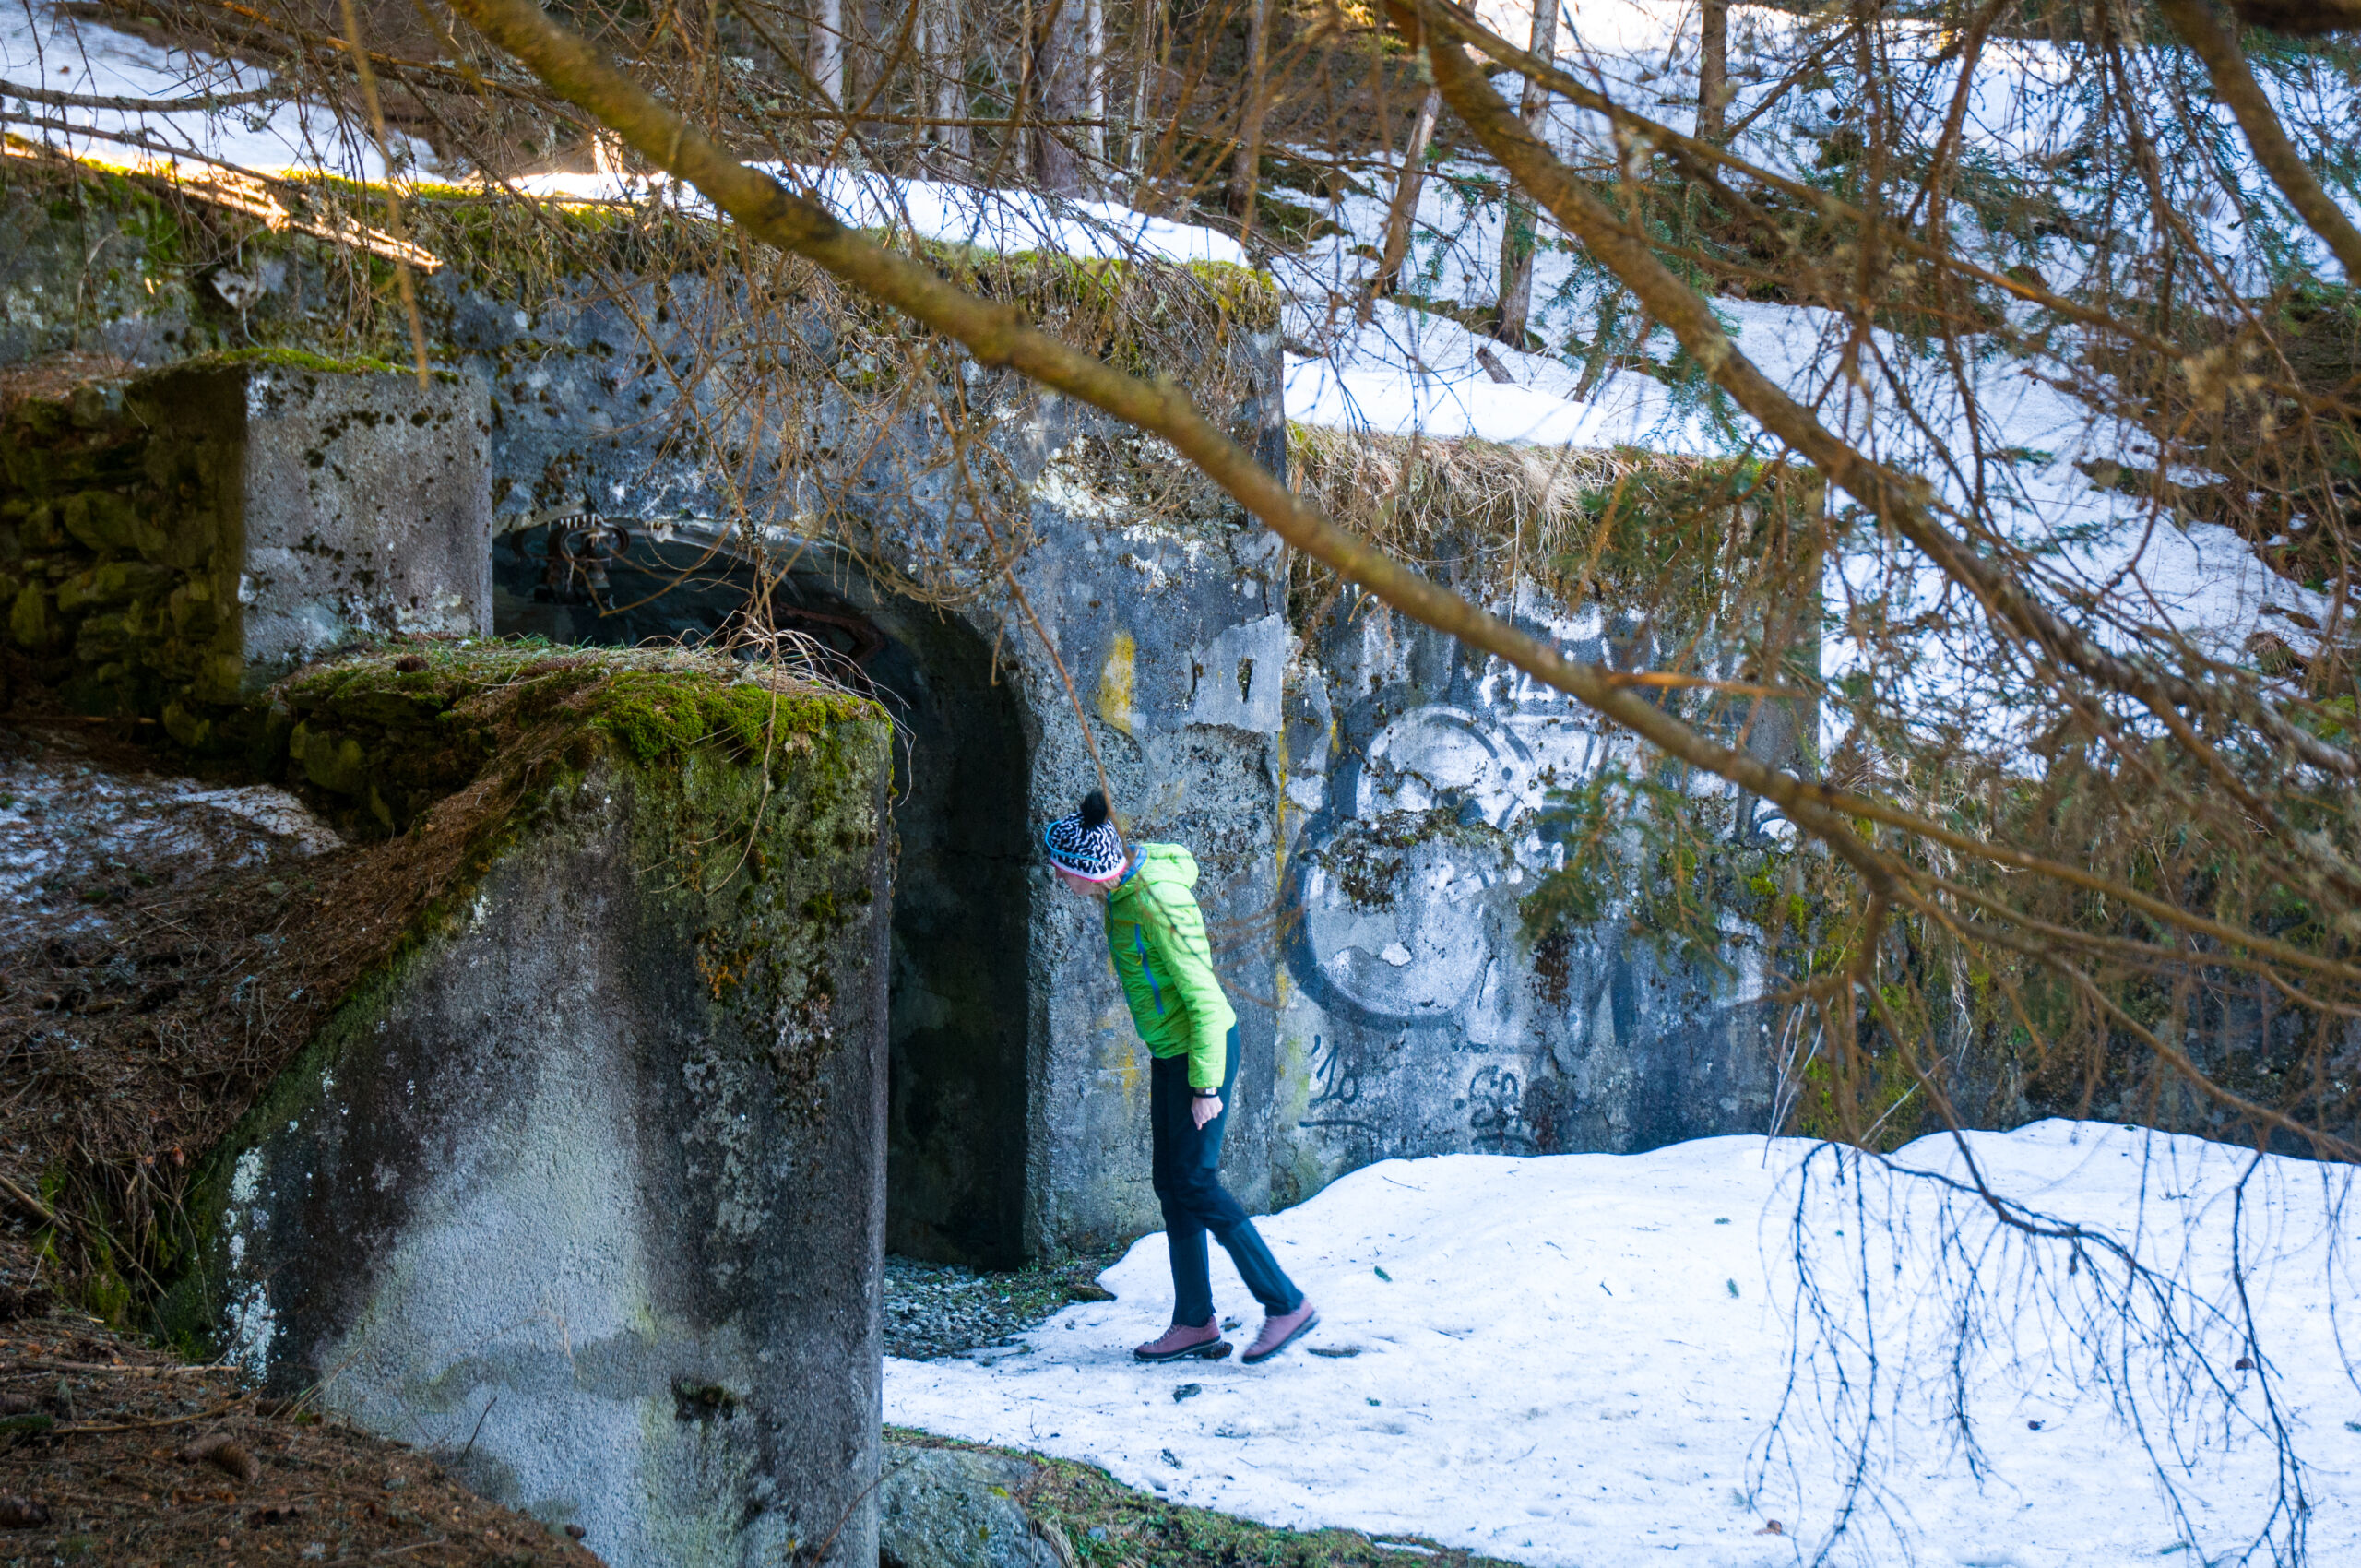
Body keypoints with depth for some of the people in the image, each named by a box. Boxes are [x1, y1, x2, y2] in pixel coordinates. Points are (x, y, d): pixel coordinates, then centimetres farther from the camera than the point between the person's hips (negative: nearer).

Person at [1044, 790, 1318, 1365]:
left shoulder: (1159, 906, -27)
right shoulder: (1123, 889, 1)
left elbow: (1204, 999, -25)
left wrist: (1206, 1085, -21)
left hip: (1202, 1049, -9)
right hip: (1169, 1052, 9)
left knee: (1196, 1183, -8)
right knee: (1171, 1183, 10)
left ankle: (1286, 1303, -1)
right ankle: (1195, 1323, 16)